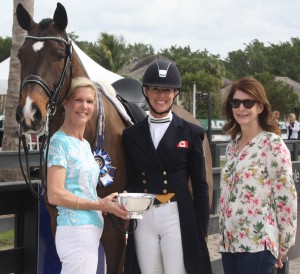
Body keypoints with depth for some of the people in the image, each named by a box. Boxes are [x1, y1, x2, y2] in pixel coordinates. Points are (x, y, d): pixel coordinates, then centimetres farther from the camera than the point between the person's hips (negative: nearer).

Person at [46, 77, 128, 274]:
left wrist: (111, 204, 6)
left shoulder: (84, 145, 17)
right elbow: (55, 195, -16)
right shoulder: (60, 141, -9)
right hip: (75, 230, -9)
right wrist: (99, 205, -15)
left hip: (92, 231, 9)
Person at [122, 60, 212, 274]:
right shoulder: (132, 134, 9)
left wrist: (201, 232, -1)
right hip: (142, 218, 3)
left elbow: (200, 186, 2)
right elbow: (130, 181, 10)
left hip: (177, 217, -3)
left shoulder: (191, 133, 2)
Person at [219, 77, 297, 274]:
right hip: (229, 242, 6)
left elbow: (286, 197, -9)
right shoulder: (232, 146, 12)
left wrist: (283, 246, -7)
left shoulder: (273, 145, -8)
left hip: (257, 243, -6)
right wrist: (224, 236, 14)